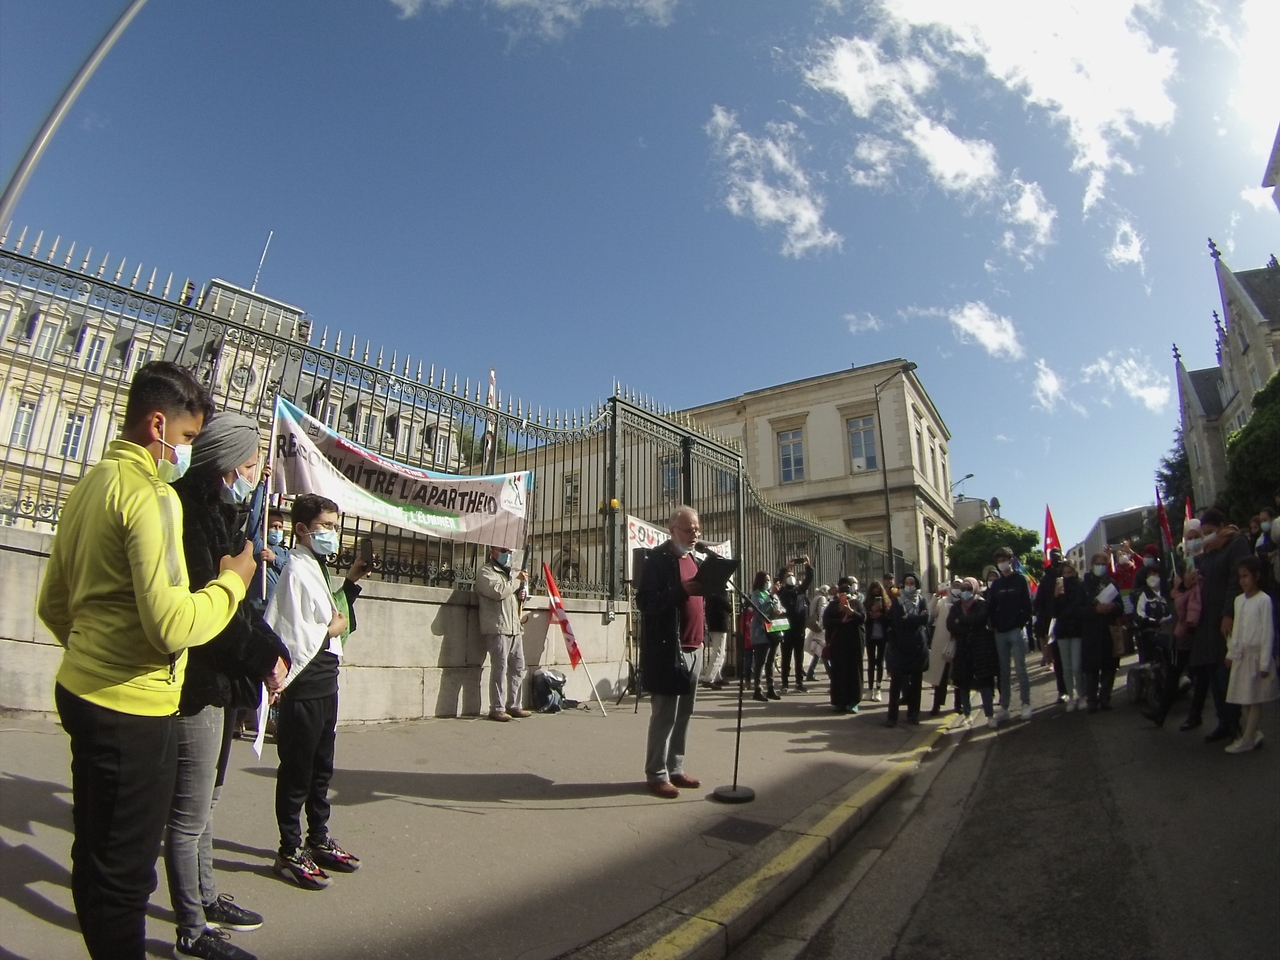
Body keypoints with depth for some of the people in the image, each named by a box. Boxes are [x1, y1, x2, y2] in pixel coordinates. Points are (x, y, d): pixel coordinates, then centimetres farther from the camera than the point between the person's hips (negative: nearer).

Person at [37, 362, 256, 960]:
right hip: (133, 708, -10)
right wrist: (232, 580, -13)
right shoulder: (152, 493, -19)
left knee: (97, 858, 22)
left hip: (84, 690, 10)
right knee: (124, 870, 5)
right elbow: (173, 625, -28)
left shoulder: (89, 485, 11)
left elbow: (52, 605, 20)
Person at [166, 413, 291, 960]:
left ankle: (206, 899, 38)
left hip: (222, 679, 10)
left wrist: (269, 652, 1)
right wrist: (264, 657, -16)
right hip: (198, 681, -10)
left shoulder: (222, 512, 12)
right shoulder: (189, 511, -17)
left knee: (202, 801, 22)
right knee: (190, 811, 4)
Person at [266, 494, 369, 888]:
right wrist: (332, 631, -12)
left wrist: (352, 581, 10)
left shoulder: (316, 569, 13)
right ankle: (290, 852, 19)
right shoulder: (296, 570, -17)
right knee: (296, 771, 5)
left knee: (321, 767, 19)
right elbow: (292, 637, -26)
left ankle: (319, 840, 32)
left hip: (325, 681, 10)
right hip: (304, 685, -9)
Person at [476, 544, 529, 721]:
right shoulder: (485, 572, -1)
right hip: (497, 628, -8)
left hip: (515, 628, 8)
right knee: (500, 668, -8)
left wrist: (523, 589, 10)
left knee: (518, 668, 8)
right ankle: (497, 708, -3)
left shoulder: (511, 572, 25)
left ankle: (514, 705, 15)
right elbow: (498, 591, -18)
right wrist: (517, 580, -6)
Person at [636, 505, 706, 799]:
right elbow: (645, 602, -16)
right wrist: (682, 590, -26)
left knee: (684, 713, 12)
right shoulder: (656, 558, -7)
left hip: (693, 648, 8)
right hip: (666, 649, -8)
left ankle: (675, 769, 23)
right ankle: (657, 775, 9)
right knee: (665, 713, -2)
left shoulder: (695, 560, 17)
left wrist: (702, 636, 11)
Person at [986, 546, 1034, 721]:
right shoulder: (995, 584, 13)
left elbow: (1027, 604, -2)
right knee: (1003, 670, 5)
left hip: (1016, 630, -3)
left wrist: (1022, 623, -10)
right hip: (1000, 633, 3)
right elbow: (990, 607, 11)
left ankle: (1026, 704, 7)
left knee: (1020, 668, -2)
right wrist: (994, 626, 0)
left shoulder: (1020, 580, 3)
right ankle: (1003, 706, 9)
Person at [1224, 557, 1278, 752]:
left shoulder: (1264, 600, -10)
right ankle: (1253, 734, 19)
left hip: (1256, 654, -6)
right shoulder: (1239, 600, 9)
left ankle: (1247, 740, 3)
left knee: (1255, 699, 0)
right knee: (1244, 698, 8)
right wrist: (1231, 653, 13)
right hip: (1241, 655, 6)